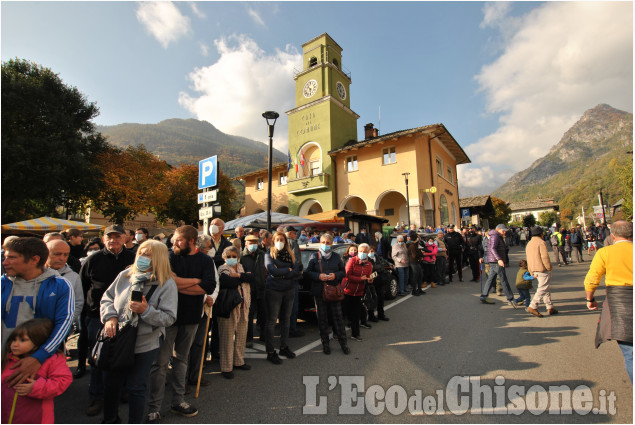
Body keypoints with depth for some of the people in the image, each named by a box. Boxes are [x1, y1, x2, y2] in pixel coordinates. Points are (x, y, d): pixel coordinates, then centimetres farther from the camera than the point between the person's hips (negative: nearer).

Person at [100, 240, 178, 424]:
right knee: (111, 382, 21)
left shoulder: (167, 284, -14)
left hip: (144, 345, -4)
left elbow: (169, 318, -16)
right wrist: (110, 317, -7)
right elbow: (106, 298, 9)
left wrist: (146, 310, -28)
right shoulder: (125, 275, 0)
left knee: (136, 387, 6)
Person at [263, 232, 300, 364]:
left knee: (285, 319, 14)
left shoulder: (291, 255, 9)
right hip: (273, 290, -4)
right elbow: (271, 270, -17)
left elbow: (296, 272, -3)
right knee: (272, 321, 2)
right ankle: (270, 352, 12)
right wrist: (288, 270, -9)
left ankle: (283, 347, 29)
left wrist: (281, 273, -15)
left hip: (289, 290, 4)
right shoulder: (269, 254, 0)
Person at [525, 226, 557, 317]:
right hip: (543, 269, -8)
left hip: (535, 270, 8)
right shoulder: (541, 242, -10)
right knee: (542, 289, -7)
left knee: (546, 289, 17)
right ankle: (532, 307, -12)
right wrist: (549, 268, -7)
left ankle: (550, 307, 22)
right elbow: (545, 257, -18)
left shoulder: (529, 244, 16)